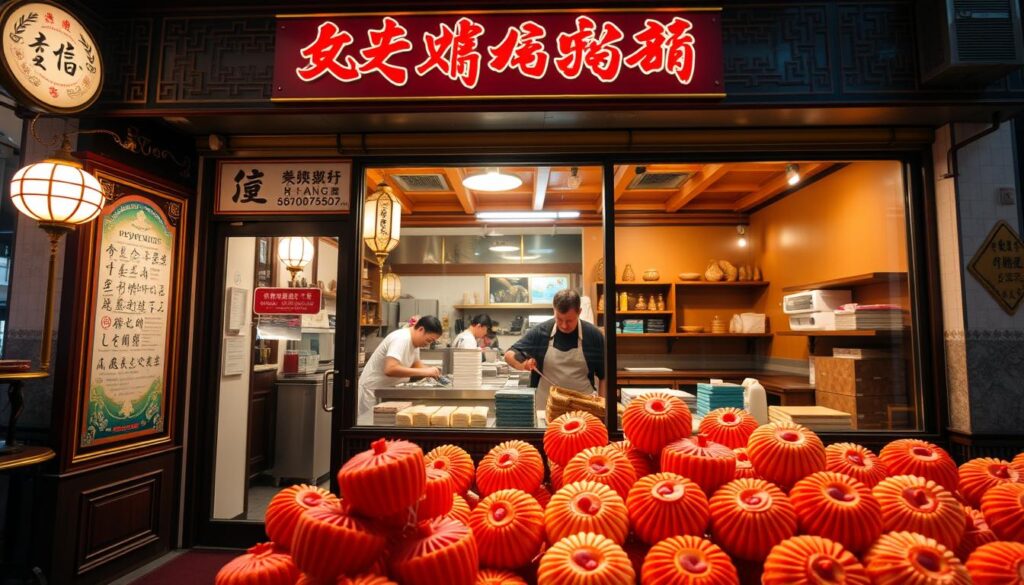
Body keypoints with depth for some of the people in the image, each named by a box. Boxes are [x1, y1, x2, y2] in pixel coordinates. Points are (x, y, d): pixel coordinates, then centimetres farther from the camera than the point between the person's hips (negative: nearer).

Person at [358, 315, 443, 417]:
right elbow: (390, 369, -38)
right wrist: (424, 372, -35)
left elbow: (415, 364, 14)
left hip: (387, 390, 8)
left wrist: (431, 370, -7)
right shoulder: (401, 339, -26)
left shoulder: (414, 340, 2)